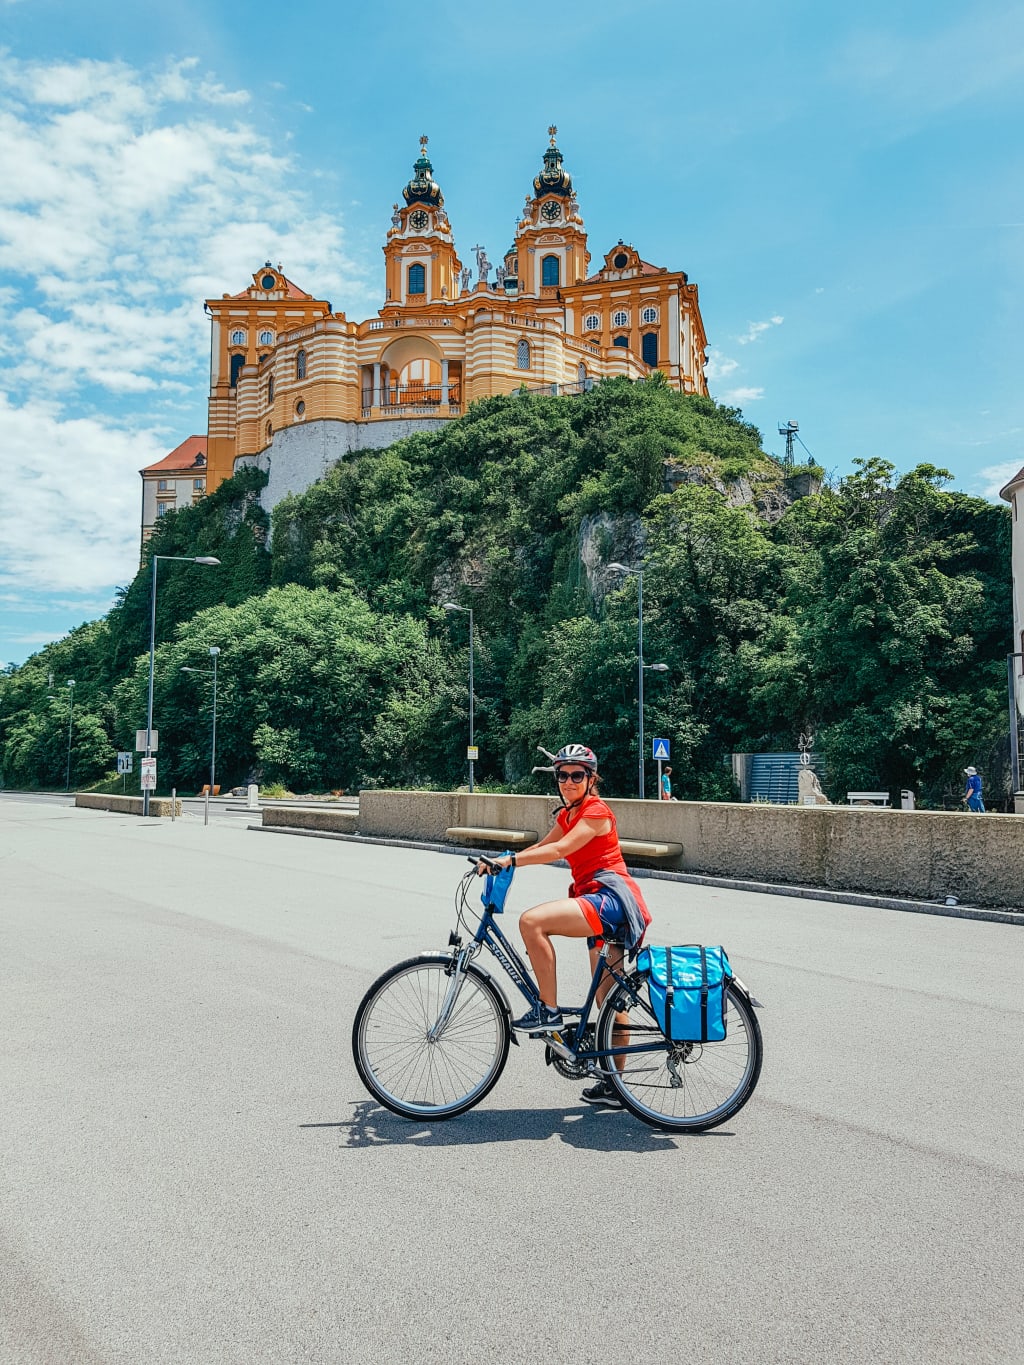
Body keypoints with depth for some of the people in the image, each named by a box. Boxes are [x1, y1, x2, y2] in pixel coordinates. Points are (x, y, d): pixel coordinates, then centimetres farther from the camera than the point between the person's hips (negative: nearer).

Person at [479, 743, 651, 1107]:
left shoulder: (596, 812, -10)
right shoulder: (568, 814, 18)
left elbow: (558, 850, -23)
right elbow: (539, 847, 13)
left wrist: (509, 860, -27)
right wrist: (500, 862, 0)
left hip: (611, 897, -10)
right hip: (600, 903, 10)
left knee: (532, 921, -25)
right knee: (607, 997, 12)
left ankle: (548, 1010, -14)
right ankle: (615, 1084, 21)